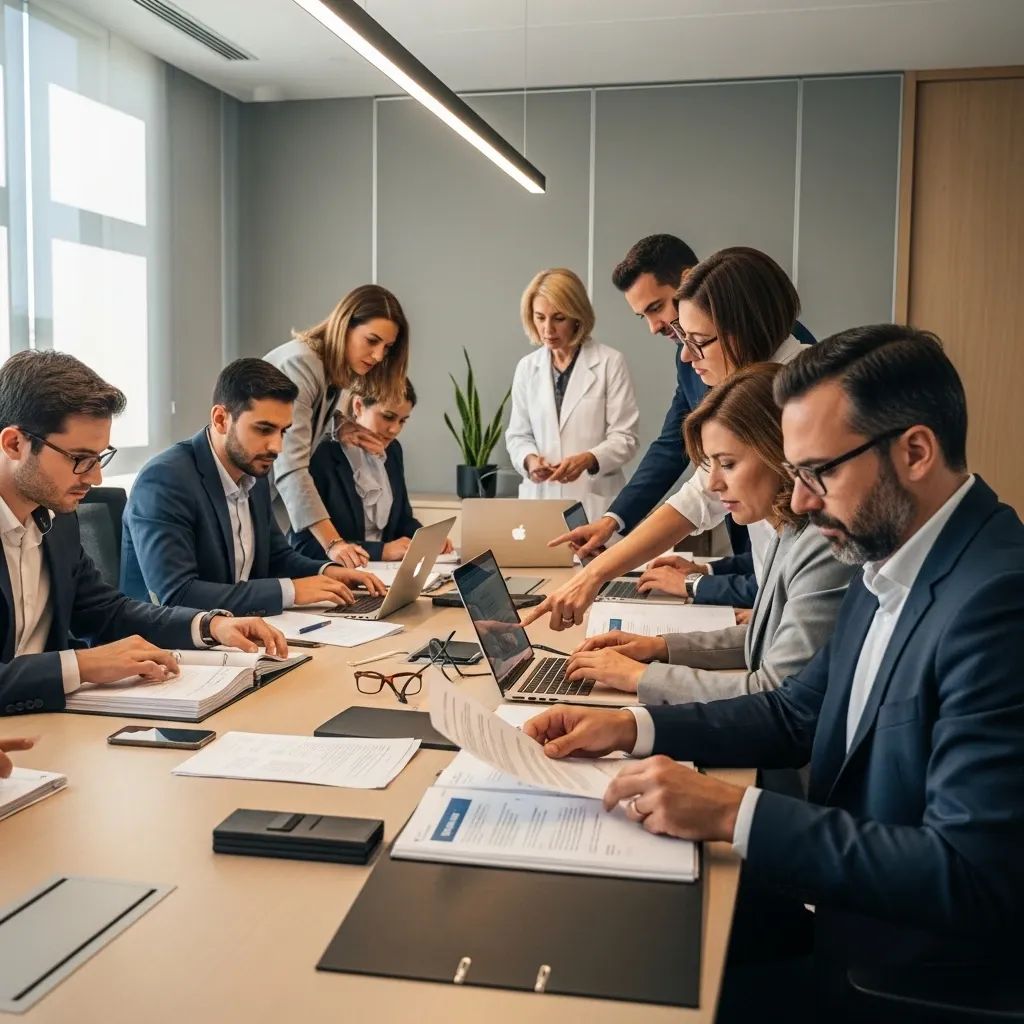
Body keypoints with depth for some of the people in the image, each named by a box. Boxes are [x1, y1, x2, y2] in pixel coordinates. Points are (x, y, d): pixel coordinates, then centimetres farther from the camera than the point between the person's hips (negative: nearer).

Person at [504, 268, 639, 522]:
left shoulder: (610, 363, -3)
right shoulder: (527, 367, 10)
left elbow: (625, 438, -5)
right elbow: (518, 435, 11)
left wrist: (588, 460, -23)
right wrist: (529, 459, -11)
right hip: (540, 498, 3)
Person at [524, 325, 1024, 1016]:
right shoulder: (889, 565, 3)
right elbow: (796, 713, 11)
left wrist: (733, 813, -28)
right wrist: (631, 728, -2)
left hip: (903, 977, -7)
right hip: (844, 901, 7)